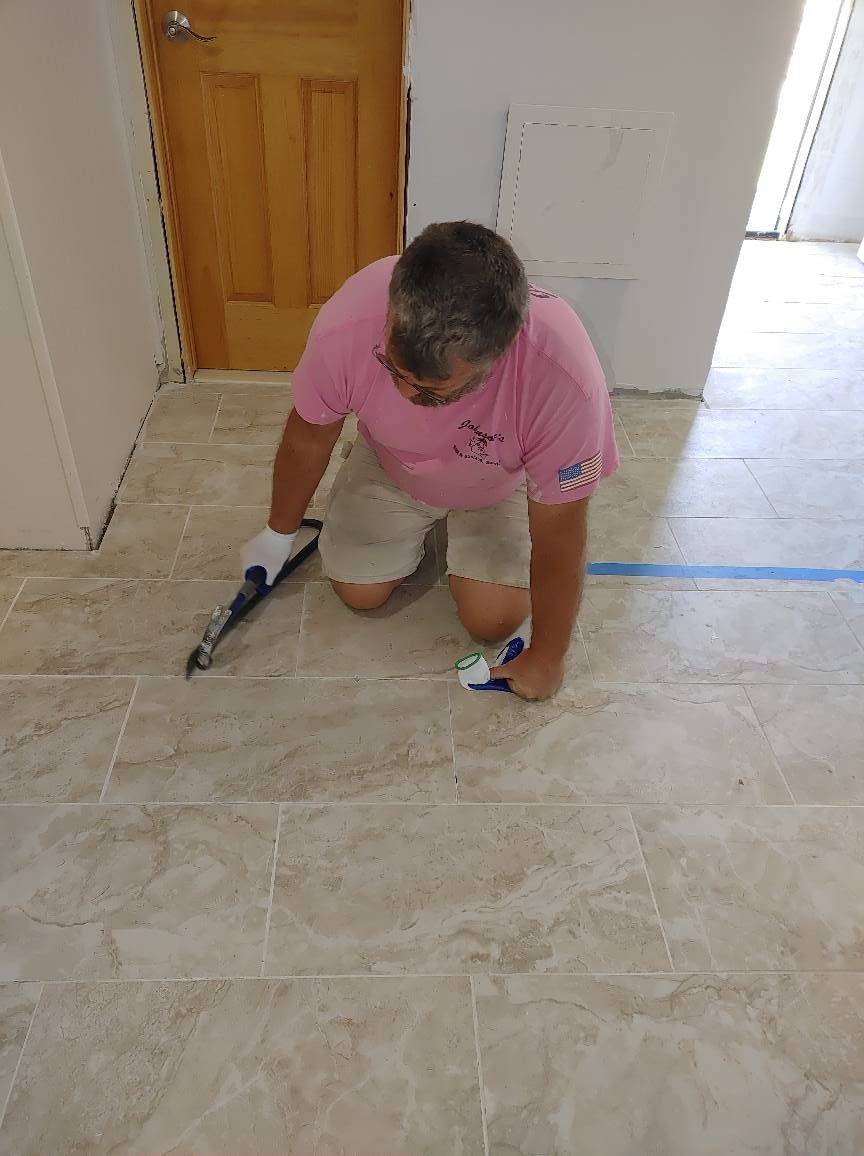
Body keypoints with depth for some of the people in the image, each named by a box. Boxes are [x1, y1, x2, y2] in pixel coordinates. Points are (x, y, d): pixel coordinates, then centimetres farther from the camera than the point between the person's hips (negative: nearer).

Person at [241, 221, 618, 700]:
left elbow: (559, 534, -28)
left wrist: (546, 657, -16)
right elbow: (309, 437, -15)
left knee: (493, 620, -9)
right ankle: (416, 525, 27)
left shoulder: (565, 377, -42)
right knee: (358, 592, -2)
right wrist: (277, 535, 2)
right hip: (390, 468, 2)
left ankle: (460, 529, 20)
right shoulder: (347, 325, -36)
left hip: (500, 484, -1)